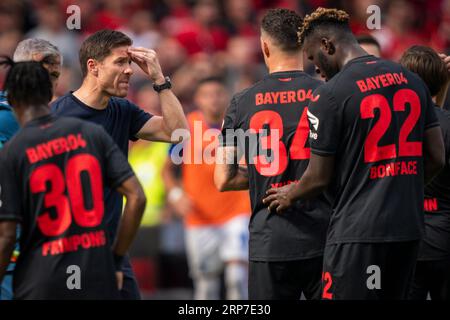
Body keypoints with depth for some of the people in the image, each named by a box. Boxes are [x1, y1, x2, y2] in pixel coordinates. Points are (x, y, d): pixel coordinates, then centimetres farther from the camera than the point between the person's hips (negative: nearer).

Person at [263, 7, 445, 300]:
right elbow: (436, 159, 10)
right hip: (409, 228, 7)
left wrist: (289, 196, 15)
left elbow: (320, 178, -5)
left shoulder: (331, 94, -10)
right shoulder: (412, 81, 9)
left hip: (357, 232, -7)